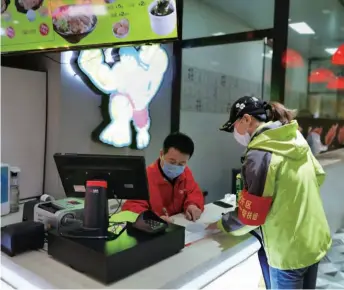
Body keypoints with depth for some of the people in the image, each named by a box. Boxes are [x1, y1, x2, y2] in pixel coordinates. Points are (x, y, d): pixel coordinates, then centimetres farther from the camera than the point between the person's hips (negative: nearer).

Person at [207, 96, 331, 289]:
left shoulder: (259, 154, -24)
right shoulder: (296, 138, 0)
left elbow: (250, 215, -20)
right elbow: (318, 177, 12)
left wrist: (219, 225, -3)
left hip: (289, 250, -8)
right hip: (315, 239, 8)